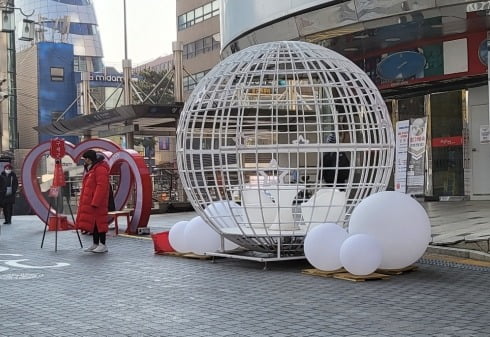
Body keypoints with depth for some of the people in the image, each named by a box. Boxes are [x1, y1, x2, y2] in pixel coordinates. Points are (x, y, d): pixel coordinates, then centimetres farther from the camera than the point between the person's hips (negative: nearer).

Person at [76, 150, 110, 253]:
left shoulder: (100, 169, -14)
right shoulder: (90, 169, 20)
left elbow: (101, 186, -22)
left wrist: (95, 202, -25)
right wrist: (82, 202, 20)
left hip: (97, 202, -10)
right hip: (89, 202, 10)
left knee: (98, 221, -7)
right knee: (92, 222, 11)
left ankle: (103, 245, -4)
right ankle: (95, 244, 18)